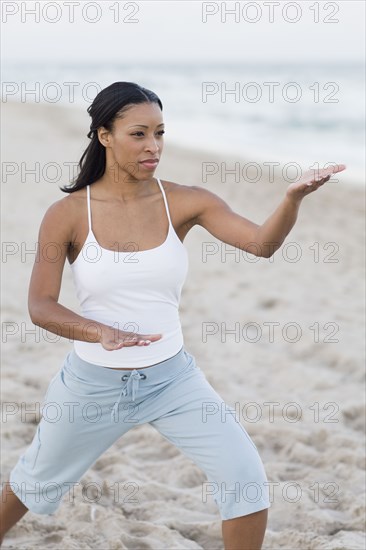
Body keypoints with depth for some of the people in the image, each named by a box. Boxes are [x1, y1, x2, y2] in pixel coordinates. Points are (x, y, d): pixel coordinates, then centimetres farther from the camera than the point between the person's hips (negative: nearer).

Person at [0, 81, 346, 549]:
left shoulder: (184, 202, -9)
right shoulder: (67, 213, -12)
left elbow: (262, 242, -21)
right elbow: (40, 306, -13)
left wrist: (292, 198, -42)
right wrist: (102, 333, -30)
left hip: (172, 378, 1)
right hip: (94, 382, -1)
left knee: (246, 478, -10)